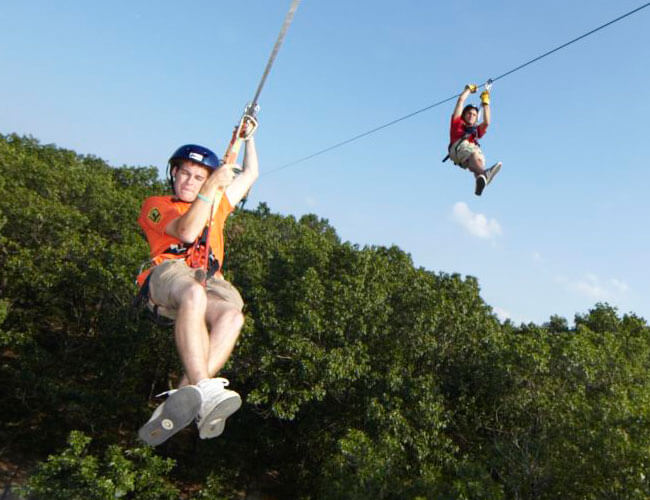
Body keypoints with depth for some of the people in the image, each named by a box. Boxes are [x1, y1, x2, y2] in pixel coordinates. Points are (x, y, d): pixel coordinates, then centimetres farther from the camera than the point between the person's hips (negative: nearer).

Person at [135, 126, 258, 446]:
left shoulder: (217, 204, 33)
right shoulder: (156, 205, 17)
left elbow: (250, 174, 43)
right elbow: (187, 231, -5)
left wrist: (248, 137, 45)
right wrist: (211, 188, -8)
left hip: (210, 279, 4)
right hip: (169, 271, -3)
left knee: (232, 315, -33)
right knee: (194, 295, -42)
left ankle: (181, 399, -42)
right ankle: (205, 391, -50)